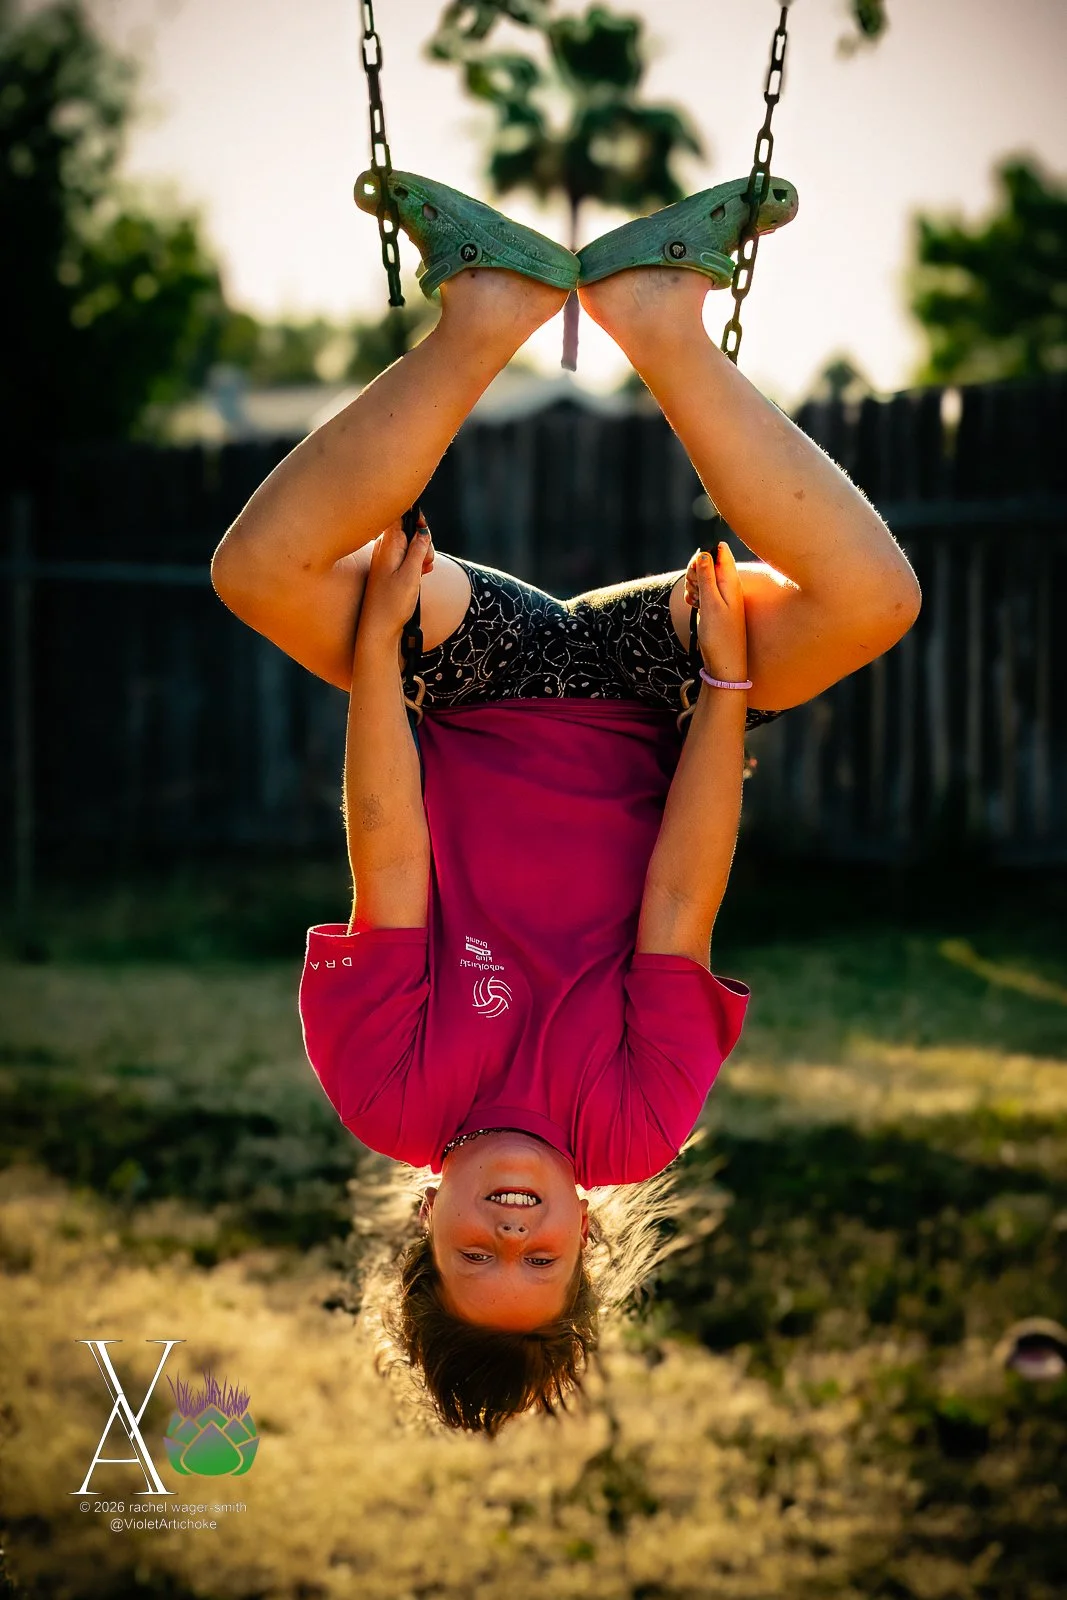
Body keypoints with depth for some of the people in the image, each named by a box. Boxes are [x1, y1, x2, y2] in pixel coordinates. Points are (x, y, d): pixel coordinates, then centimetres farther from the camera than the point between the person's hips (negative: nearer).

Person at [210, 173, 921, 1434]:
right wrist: (728, 689, -18)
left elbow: (386, 862, -19)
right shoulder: (636, 1127, -17)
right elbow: (678, 911, -18)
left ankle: (489, 313, -28)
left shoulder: (390, 1092, -18)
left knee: (264, 568, -27)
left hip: (481, 704, 0)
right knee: (871, 597, -29)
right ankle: (660, 323, -24)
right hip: (639, 722, 0)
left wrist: (375, 643, -18)